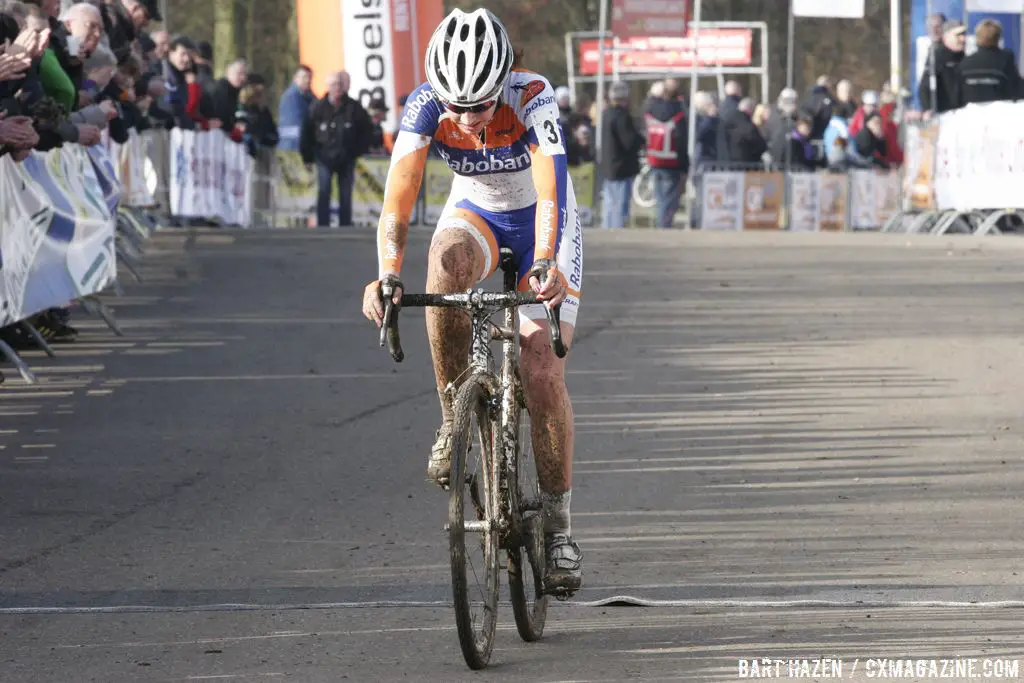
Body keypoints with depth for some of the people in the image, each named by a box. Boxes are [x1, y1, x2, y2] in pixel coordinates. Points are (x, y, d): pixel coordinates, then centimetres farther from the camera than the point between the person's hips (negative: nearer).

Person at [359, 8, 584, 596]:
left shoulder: (532, 97, -33)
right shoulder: (426, 106, -26)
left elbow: (551, 187, -45)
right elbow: (400, 192, -34)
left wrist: (545, 264, -62)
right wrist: (388, 273, -51)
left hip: (542, 220, -2)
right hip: (476, 214, 2)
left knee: (544, 375, -13)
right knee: (446, 270, -36)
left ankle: (559, 524, 1)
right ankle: (455, 419, -19)